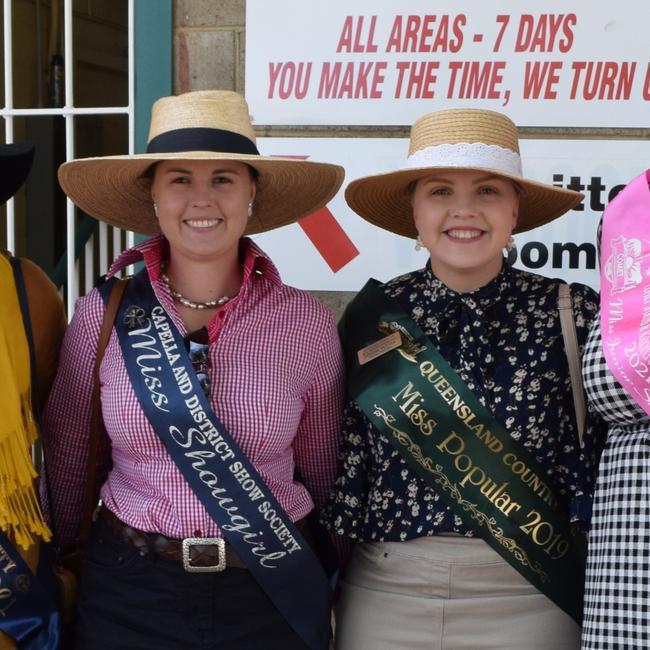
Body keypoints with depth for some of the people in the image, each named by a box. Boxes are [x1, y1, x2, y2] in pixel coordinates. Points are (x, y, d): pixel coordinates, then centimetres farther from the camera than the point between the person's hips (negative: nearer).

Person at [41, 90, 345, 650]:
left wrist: (317, 578, 13)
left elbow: (322, 471, 5)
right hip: (129, 596, 0)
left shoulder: (308, 324, -8)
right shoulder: (101, 316, -7)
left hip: (271, 597, 0)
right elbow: (66, 456, 6)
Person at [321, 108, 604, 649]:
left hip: (528, 600, -1)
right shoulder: (373, 315, 0)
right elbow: (344, 459, 5)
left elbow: (597, 468, -2)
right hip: (384, 592, 2)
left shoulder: (571, 313, -5)